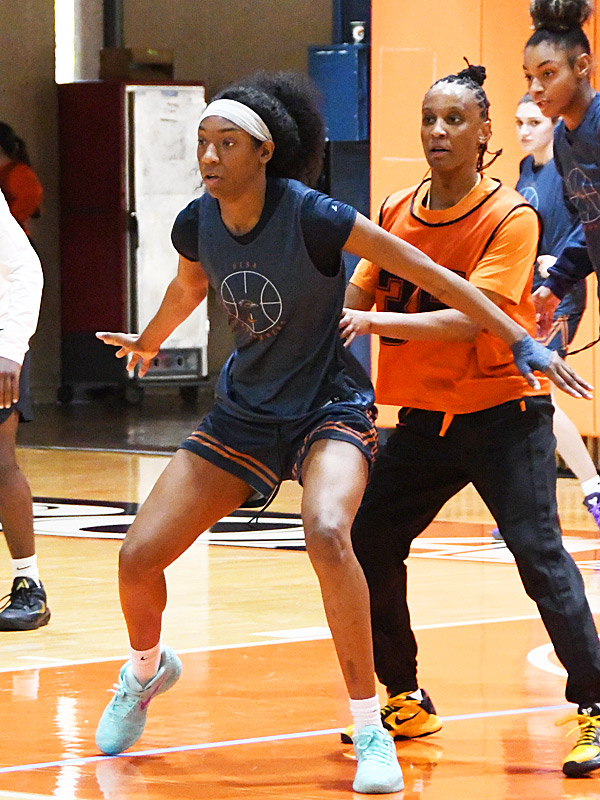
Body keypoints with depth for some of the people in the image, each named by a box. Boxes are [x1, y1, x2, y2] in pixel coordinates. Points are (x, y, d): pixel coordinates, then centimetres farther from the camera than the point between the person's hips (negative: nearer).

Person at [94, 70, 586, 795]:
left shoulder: (311, 217, -22)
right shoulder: (197, 224, -7)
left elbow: (428, 274, -17)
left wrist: (521, 342, -18)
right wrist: (147, 343, 38)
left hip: (329, 408, -5)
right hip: (243, 411, 5)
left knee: (327, 533, -35)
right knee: (138, 557, -3)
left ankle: (369, 727, -22)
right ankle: (146, 668, 33)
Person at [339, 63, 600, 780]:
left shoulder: (510, 217, -14)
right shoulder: (397, 212, 3)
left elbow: (470, 318, -25)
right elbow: (356, 300, 11)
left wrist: (380, 321, -32)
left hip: (502, 411, -6)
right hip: (425, 416, 6)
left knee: (539, 553, -16)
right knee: (367, 545, 2)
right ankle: (405, 700, 18)